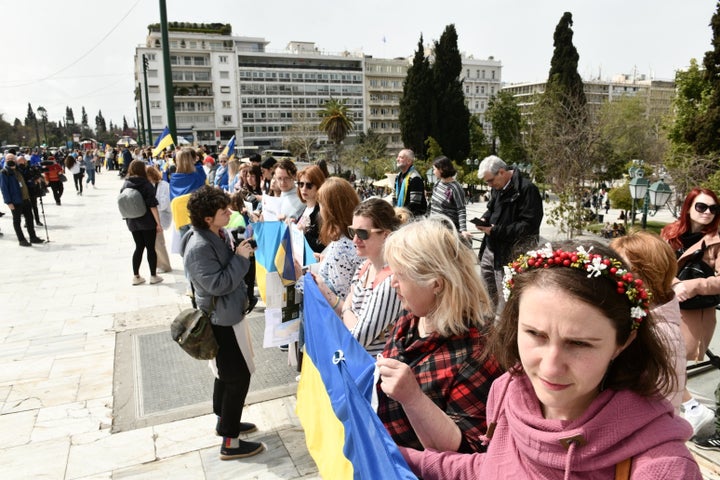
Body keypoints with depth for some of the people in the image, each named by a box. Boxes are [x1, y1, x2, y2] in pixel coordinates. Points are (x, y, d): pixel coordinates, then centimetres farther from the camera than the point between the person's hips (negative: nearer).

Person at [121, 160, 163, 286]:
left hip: (132, 222, 5)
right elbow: (152, 205, -17)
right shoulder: (146, 184, -13)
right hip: (148, 222, -5)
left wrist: (128, 218, 18)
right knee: (151, 248, 6)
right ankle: (153, 276, 13)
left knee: (139, 247, 15)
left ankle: (136, 276, 15)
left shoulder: (125, 184, 2)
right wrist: (158, 223, -13)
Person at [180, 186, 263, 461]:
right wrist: (240, 257, -21)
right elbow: (219, 284, -27)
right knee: (239, 377, -1)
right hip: (220, 321, -10)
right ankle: (230, 443, 12)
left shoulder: (222, 234, 3)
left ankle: (225, 421, 43)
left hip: (230, 314, 10)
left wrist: (242, 250, 1)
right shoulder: (199, 248, -26)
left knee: (226, 373, 24)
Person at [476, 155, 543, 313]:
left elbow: (529, 225, -21)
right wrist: (485, 218, 2)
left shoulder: (526, 189, -18)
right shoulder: (497, 187, 8)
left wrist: (496, 230, -22)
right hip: (492, 246, 9)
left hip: (510, 251, -9)